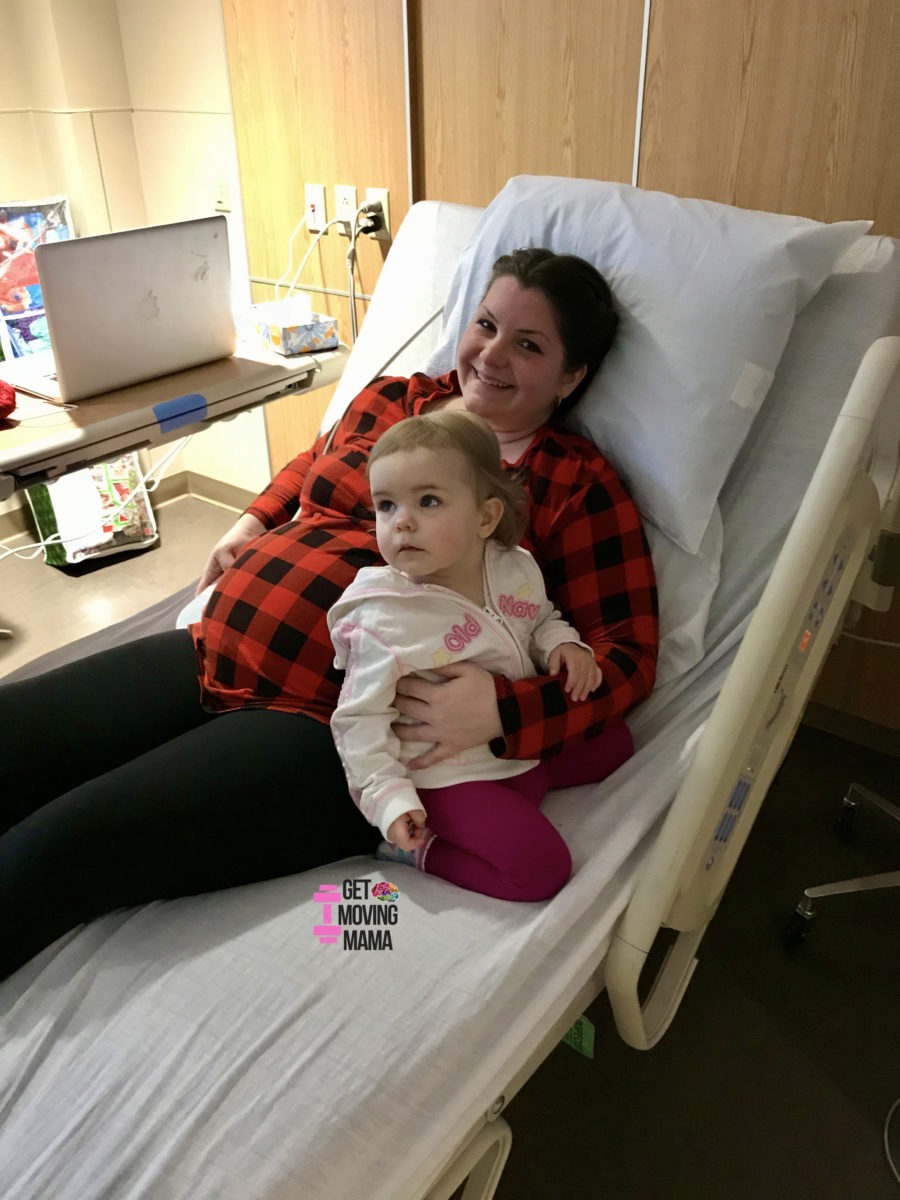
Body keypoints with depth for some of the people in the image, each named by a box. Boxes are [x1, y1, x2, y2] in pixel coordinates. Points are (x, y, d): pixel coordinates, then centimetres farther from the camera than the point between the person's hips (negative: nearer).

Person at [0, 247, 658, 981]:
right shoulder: (388, 402, 14)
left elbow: (629, 653, -5)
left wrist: (502, 709, -21)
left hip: (332, 722, -6)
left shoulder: (578, 486, -1)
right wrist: (255, 522, 15)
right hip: (211, 653, 7)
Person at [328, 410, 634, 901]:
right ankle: (419, 848, -2)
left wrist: (561, 644, -6)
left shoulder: (516, 569, -6)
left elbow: (542, 620, 16)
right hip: (453, 777, -7)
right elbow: (361, 717, -16)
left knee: (612, 741, 13)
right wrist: (388, 796, -24)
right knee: (541, 868, -18)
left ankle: (523, 783, 7)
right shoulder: (383, 621, -22)